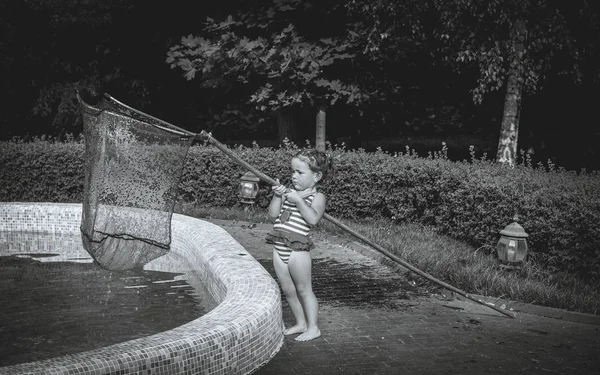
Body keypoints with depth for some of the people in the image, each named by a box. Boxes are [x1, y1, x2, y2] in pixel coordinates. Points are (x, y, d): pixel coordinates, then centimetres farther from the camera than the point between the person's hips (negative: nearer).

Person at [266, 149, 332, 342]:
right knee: (287, 290, 14)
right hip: (279, 248, 7)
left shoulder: (317, 196, -4)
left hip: (297, 250, -7)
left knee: (303, 289, 2)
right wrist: (277, 196, -8)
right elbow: (273, 213, 5)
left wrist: (298, 200, -24)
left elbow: (313, 218, -22)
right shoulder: (289, 192, 13)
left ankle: (313, 328, 12)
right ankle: (300, 323, 29)